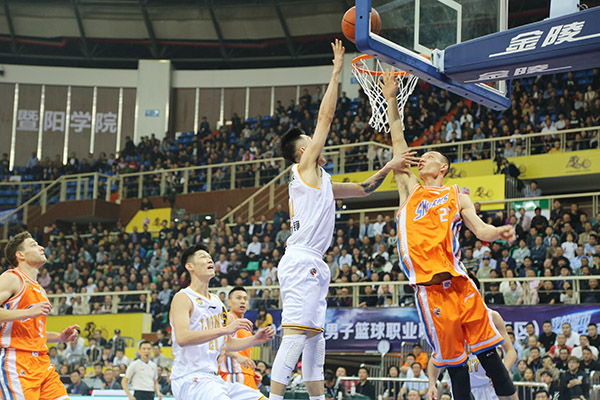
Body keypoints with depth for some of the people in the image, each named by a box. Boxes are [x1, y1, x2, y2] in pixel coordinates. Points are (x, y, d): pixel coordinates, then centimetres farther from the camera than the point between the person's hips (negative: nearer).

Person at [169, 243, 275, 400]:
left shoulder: (217, 302, 18)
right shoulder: (183, 298, -6)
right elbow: (182, 338, -24)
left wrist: (255, 339, 8)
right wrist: (226, 329, -29)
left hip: (214, 379, 8)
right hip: (189, 379, -8)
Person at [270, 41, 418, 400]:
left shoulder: (321, 182, 26)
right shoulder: (305, 165, 2)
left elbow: (364, 188, 31)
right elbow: (325, 117, 0)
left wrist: (389, 167, 17)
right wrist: (337, 72, 5)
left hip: (311, 264, 10)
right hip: (302, 261, -10)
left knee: (314, 337, 10)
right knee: (296, 334, -16)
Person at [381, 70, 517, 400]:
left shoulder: (457, 196, 15)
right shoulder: (410, 190, 16)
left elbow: (480, 229, 5)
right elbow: (398, 142, 15)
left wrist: (499, 232, -18)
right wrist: (391, 99, 13)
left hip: (459, 283, 0)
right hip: (428, 289, 0)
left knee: (486, 349, -1)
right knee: (453, 359, 2)